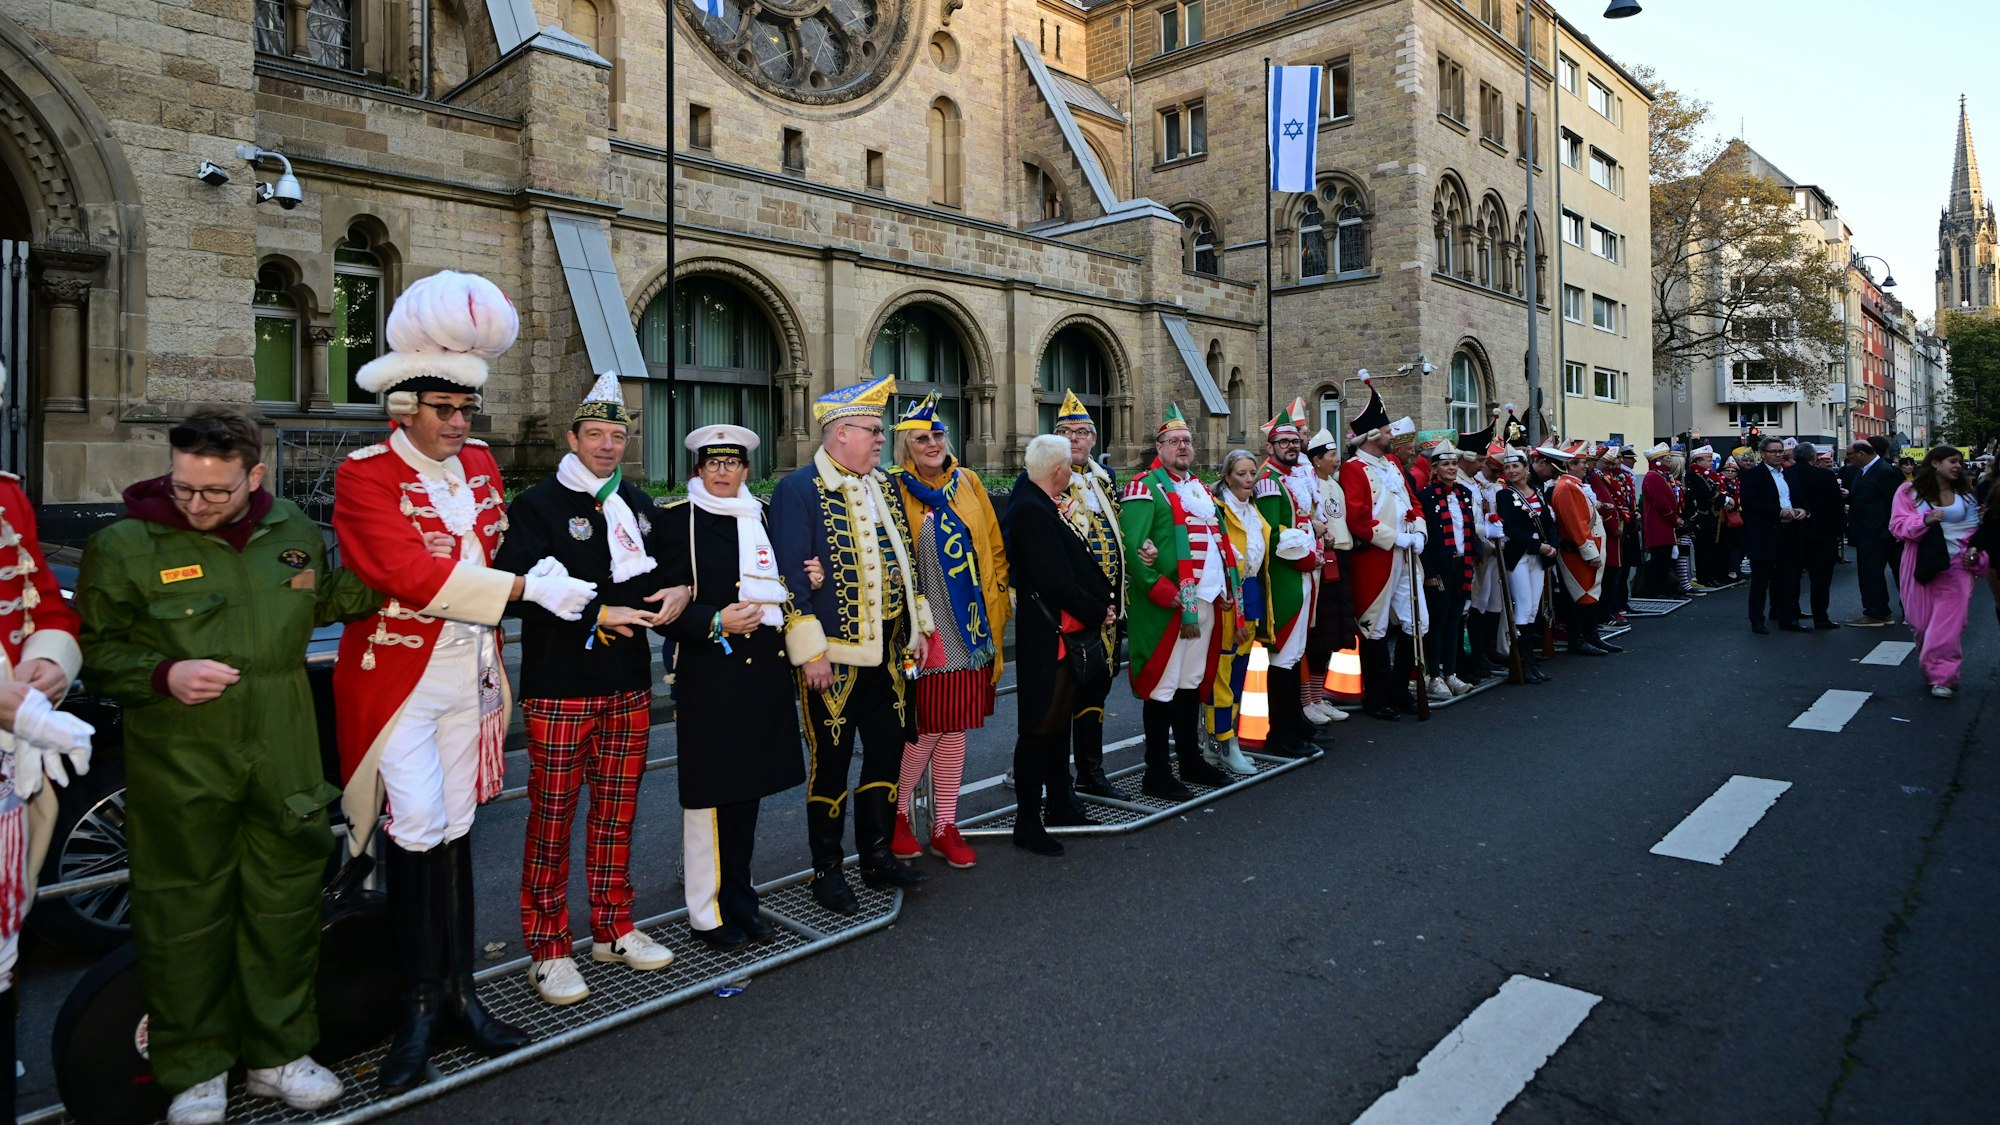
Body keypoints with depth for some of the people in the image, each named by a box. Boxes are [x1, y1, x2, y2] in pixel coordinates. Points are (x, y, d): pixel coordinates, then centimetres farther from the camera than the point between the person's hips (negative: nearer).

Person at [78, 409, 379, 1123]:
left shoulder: (296, 533, 6)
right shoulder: (126, 545, -5)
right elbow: (97, 648, 0)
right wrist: (165, 676, -17)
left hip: (284, 761, 3)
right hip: (178, 765, -3)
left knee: (286, 905, 11)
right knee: (185, 914, 6)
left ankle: (278, 1052, 29)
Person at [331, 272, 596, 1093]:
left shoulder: (480, 462, 9)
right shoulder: (366, 473, -10)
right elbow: (414, 576, -22)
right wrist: (528, 589, -24)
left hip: (470, 672, 5)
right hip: (399, 677, -5)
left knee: (455, 830, 11)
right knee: (418, 833, -5)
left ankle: (458, 992, 20)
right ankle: (422, 1004, 9)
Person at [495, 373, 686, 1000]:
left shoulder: (638, 505, 14)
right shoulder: (537, 505, -4)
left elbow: (663, 570, 23)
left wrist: (677, 593, 0)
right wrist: (600, 615, -18)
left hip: (629, 686, 5)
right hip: (560, 688, -5)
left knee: (617, 813, 13)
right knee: (552, 817, 2)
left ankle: (613, 929, 28)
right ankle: (547, 948, 15)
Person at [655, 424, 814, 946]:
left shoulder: (762, 515, 14)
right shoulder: (677, 519, -4)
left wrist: (807, 582, 4)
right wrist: (716, 623, -22)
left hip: (765, 669, 6)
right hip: (710, 675, -6)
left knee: (747, 789, 14)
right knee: (711, 794, 1)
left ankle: (738, 896, 29)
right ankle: (709, 912, 16)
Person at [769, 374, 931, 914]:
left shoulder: (882, 486, 13)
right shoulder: (798, 490, -10)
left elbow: (906, 560, 18)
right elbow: (791, 577, -14)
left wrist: (917, 627, 12)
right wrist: (810, 652, -17)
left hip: (889, 653, 7)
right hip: (834, 657, -7)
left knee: (887, 752, 14)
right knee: (831, 763, 5)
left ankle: (877, 856, 29)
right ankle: (826, 871, 20)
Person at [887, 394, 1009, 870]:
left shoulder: (968, 483, 9)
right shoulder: (895, 490, -5)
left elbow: (993, 545, 13)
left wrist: (996, 599, 9)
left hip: (970, 629, 5)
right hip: (926, 630, -5)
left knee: (956, 727, 10)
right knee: (928, 725, -2)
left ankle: (945, 826, 22)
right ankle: (897, 813, 22)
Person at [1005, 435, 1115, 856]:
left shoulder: (1049, 506, 12)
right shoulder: (1030, 510, -19)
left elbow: (1078, 561, 16)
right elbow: (1054, 580, -23)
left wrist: (1104, 601, 3)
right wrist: (1097, 612, -12)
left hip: (1071, 630, 10)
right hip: (1047, 634, -10)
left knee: (1061, 719, 18)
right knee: (1042, 723, -2)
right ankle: (1027, 821, 8)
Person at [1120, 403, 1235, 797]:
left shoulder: (1199, 486, 19)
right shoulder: (1146, 487, -8)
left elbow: (1216, 535, 23)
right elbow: (1132, 545, -18)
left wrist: (1225, 582, 9)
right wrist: (1159, 590, -21)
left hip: (1204, 599, 8)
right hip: (1168, 604, -8)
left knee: (1193, 682, 16)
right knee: (1163, 686, -3)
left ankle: (1191, 761, 28)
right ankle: (1157, 773, 5)